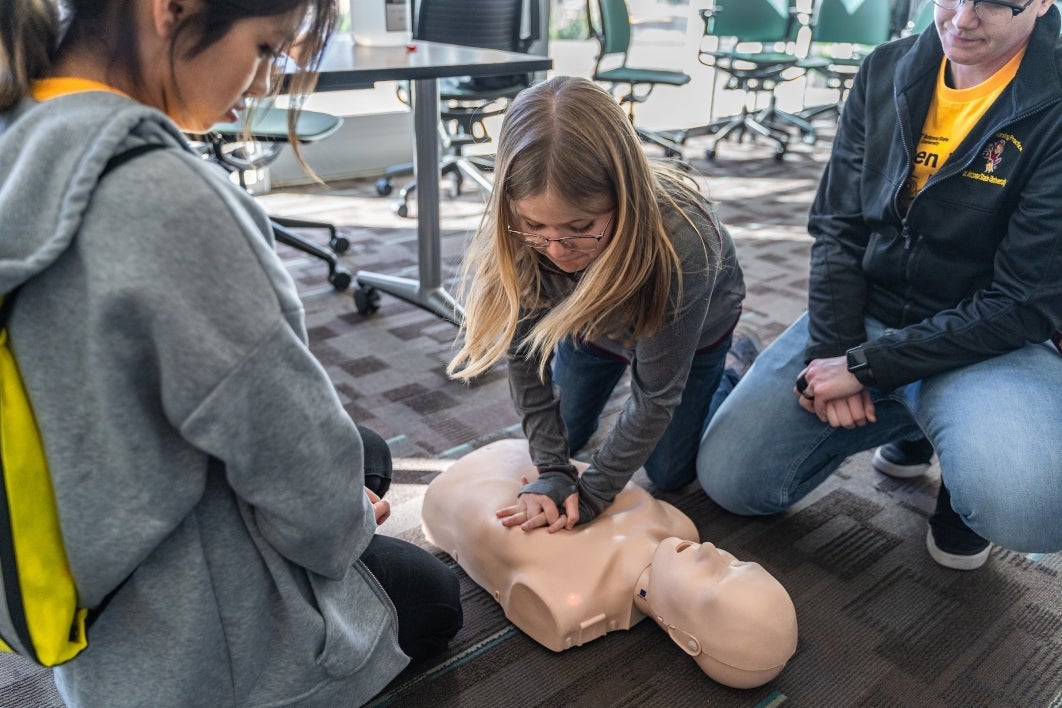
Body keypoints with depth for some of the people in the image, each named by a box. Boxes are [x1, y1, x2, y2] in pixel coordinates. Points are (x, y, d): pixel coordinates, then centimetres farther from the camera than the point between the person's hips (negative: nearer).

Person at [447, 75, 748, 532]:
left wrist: (590, 495, -29)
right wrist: (552, 473, -26)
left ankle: (732, 369, 30)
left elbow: (657, 395, -32)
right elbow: (525, 357, -22)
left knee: (669, 473, 9)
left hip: (691, 327, -2)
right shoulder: (515, 236, -37)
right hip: (593, 318, 3)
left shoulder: (682, 242, -45)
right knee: (559, 439, 16)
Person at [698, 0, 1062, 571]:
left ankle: (963, 466, 5)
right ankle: (910, 422, 18)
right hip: (859, 319, 5)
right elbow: (837, 226, 0)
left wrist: (866, 366, -20)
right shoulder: (884, 73, 0)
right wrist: (830, 351, -12)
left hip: (985, 342, -4)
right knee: (728, 478, -3)